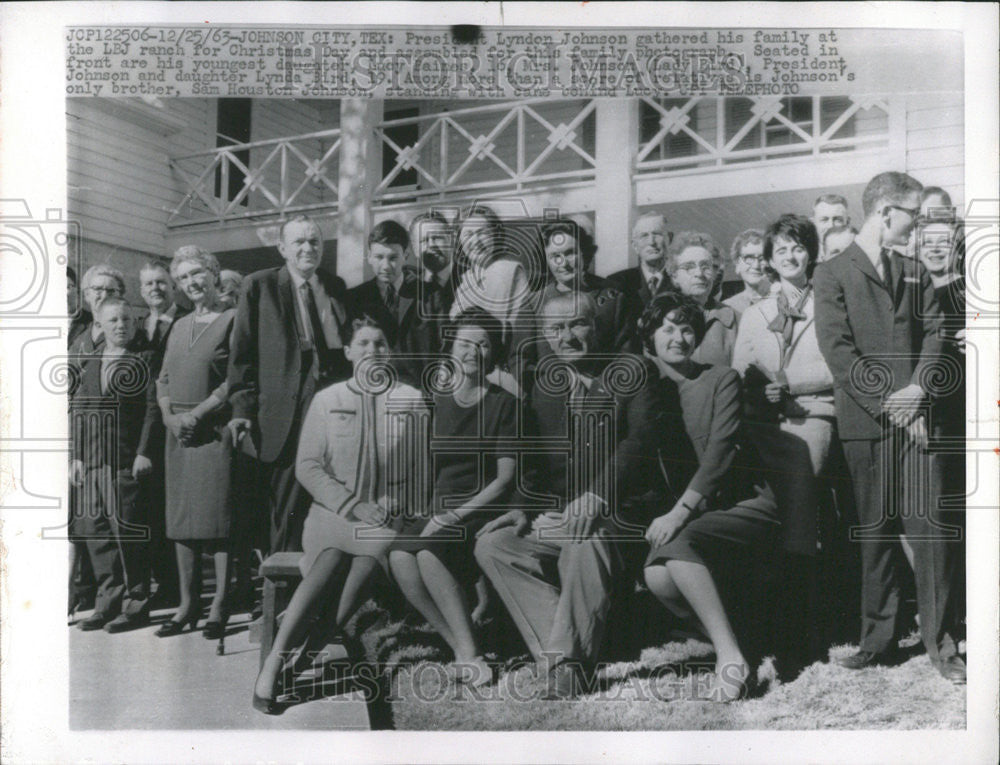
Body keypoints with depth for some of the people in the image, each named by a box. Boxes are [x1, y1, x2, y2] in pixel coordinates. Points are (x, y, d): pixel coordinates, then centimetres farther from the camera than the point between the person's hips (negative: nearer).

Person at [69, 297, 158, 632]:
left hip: (127, 459, -5)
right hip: (92, 458, 6)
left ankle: (136, 604, 6)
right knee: (96, 530, 8)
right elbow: (77, 411, 15)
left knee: (127, 530, -4)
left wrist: (144, 453, -14)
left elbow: (152, 409, -7)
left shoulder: (143, 360, -1)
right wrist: (76, 455, 9)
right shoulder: (87, 363, 14)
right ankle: (109, 600, 19)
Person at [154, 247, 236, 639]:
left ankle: (219, 606, 2)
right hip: (179, 433, 7)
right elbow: (163, 379, 17)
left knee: (219, 518, -5)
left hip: (216, 429, -6)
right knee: (181, 519, 7)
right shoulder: (179, 326, 18)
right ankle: (187, 604, 15)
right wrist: (170, 416, 0)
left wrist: (197, 413, -14)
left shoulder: (232, 320, -2)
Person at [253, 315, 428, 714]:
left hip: (391, 515, 0)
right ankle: (274, 662, -32)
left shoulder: (412, 401, 12)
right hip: (334, 512, 0)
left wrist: (395, 505, -9)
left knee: (372, 552, -34)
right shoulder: (326, 400, 11)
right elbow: (307, 466, 4)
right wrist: (352, 505, -9)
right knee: (333, 558, -33)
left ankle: (304, 653, -32)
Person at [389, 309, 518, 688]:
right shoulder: (434, 402, 15)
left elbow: (505, 478, -3)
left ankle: (469, 652, -23)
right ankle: (462, 649, -20)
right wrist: (423, 504, 0)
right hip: (436, 509, 4)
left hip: (481, 510, -4)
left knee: (428, 553, -32)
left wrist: (456, 515, -12)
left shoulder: (502, 404, 3)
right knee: (400, 557, -27)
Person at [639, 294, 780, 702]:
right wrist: (657, 515, -9)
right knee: (658, 577, -27)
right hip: (678, 514, 4)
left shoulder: (721, 379, 3)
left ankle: (730, 658, -26)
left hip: (743, 504, -3)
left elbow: (721, 449, -10)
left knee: (678, 544, -32)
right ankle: (728, 642, -8)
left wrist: (681, 510, -20)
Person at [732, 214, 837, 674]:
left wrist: (788, 383, -6)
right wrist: (761, 391, -3)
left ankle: (799, 637, -27)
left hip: (810, 416, -3)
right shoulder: (753, 315, 26)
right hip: (762, 422, 3)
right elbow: (737, 376, 16)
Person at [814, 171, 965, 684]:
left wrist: (916, 388, -7)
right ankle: (878, 640, 14)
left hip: (914, 415, 3)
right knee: (874, 530, 3)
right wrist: (889, 404, -12)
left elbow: (933, 333, 11)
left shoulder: (915, 273, 18)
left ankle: (941, 643, 8)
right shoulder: (833, 275, 2)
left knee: (930, 526, -2)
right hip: (865, 420, -3)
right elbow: (838, 349, -7)